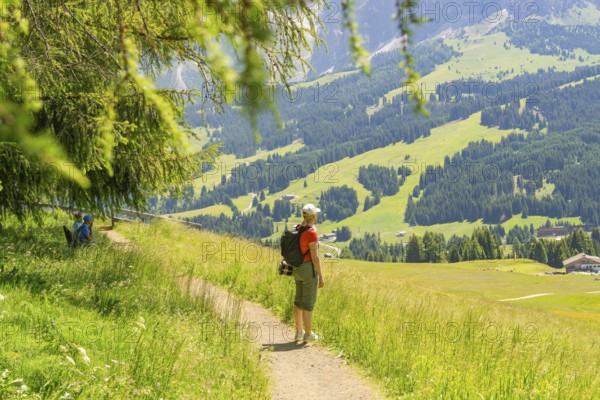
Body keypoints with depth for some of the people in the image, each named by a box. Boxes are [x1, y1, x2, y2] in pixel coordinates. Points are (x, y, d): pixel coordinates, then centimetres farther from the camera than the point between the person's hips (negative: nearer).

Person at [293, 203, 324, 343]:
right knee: (308, 302, 2)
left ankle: (298, 332, 22)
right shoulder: (312, 233, -20)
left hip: (298, 269, 8)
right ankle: (308, 334, 10)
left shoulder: (297, 229, 6)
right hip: (309, 270, -8)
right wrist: (321, 277, -12)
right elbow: (315, 257, -19)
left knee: (299, 300, 16)